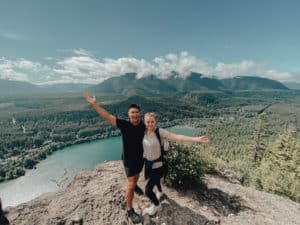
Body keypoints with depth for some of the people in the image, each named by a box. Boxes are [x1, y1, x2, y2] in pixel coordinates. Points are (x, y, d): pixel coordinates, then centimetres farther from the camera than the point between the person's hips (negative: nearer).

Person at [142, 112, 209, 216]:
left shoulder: (159, 132, -26)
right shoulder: (144, 131, -12)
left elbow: (177, 137, -32)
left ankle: (157, 205, 33)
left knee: (148, 190, -1)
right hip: (147, 163, 6)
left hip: (157, 165, -5)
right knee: (155, 180, 32)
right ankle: (160, 192, 67)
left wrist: (197, 139, -36)